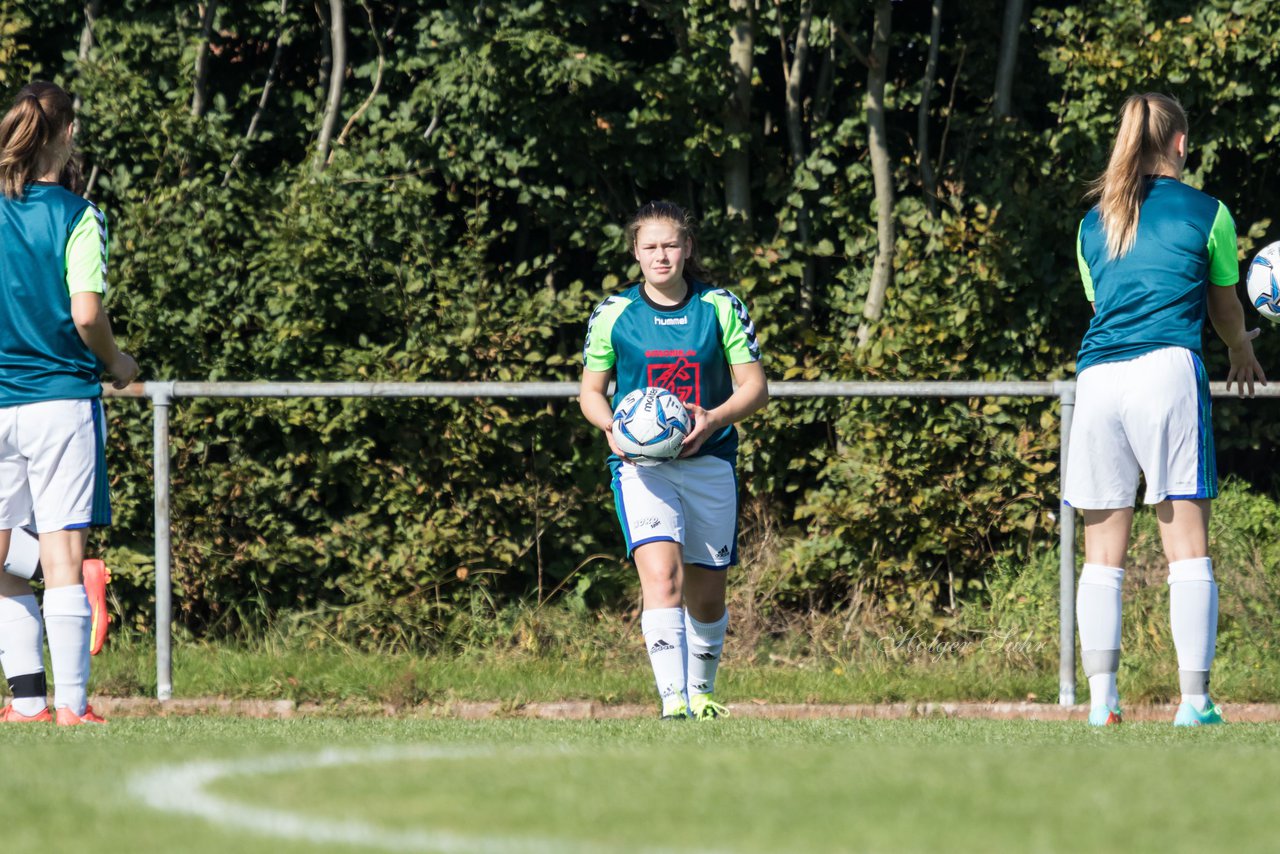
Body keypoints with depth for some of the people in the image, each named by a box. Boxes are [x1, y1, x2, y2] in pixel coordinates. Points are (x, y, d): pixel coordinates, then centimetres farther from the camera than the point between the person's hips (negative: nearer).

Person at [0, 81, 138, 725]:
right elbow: (86, 315, -11)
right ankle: (71, 702, -7)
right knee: (63, 553, -3)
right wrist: (116, 364, 7)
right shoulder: (77, 217, -5)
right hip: (64, 400, -2)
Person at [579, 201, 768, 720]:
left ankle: (701, 690, 34)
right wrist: (612, 427, -10)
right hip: (641, 464, -2)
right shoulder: (612, 314, 3)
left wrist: (713, 419, -16)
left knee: (706, 594, 10)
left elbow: (754, 388, 4)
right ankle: (672, 699, -31)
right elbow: (591, 391, 12)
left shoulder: (721, 308, 3)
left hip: (709, 462, 2)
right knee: (661, 575, -23)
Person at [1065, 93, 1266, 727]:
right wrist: (1242, 354, 47)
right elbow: (1225, 308, 23)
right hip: (1167, 370, -3)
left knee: (1102, 553, 6)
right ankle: (1195, 699, -9)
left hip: (1096, 377, 3)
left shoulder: (1093, 223, 20)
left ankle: (1101, 698, -1)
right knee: (1188, 547, -3)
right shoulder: (1207, 214, 11)